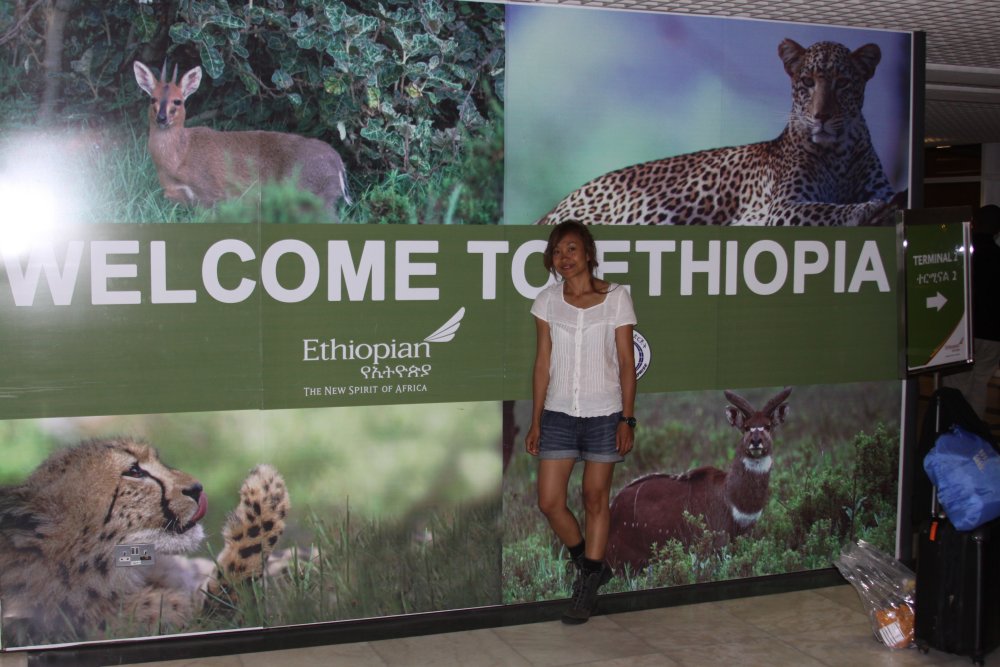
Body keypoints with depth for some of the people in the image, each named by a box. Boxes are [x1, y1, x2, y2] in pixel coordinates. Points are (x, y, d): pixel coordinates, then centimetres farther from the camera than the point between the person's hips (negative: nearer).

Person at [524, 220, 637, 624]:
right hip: (559, 414, 3)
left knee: (596, 499, 6)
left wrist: (627, 419, -7)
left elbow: (626, 362, -2)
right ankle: (592, 566, 24)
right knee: (550, 502, -1)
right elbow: (543, 362, 5)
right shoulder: (548, 300, 4)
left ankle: (587, 589, 21)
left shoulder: (616, 297, -2)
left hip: (603, 414, -2)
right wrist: (536, 420, 3)